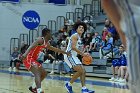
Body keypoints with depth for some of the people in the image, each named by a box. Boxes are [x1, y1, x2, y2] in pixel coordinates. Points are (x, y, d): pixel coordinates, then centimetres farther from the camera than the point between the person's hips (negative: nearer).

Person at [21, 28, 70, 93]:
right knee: (37, 73, -27)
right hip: (28, 58, -10)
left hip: (33, 59, 10)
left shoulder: (46, 43, 15)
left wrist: (65, 52, 40)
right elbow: (32, 46, -32)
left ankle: (33, 87, 27)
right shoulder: (41, 40, -15)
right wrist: (25, 54, -49)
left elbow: (54, 49, 32)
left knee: (44, 73, 16)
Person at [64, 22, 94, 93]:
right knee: (80, 71, -16)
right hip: (69, 55, -10)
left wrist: (83, 54, 15)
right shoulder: (75, 36, -10)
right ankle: (69, 84, -3)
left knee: (83, 71, 6)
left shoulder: (79, 38, 20)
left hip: (73, 56, 10)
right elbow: (73, 47, -24)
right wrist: (82, 53, -24)